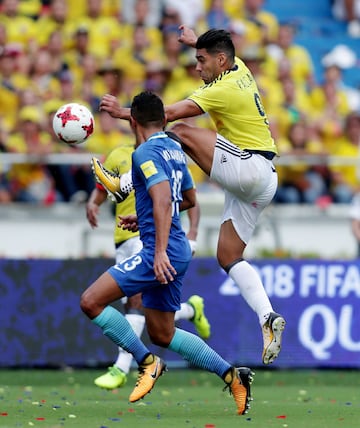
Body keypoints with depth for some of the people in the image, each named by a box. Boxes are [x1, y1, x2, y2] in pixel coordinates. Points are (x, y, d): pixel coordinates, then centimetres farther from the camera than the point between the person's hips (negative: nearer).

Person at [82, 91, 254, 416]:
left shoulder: (146, 153, -12)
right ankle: (231, 375, 12)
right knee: (162, 334, 17)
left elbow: (163, 197, -25)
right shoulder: (175, 149, 17)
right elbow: (189, 199, 28)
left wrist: (160, 251, -30)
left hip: (162, 252, -9)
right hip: (178, 250, 9)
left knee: (91, 301, -10)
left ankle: (147, 363, -6)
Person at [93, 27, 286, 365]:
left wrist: (125, 113, -19)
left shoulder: (225, 90, -15)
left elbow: (171, 113, -21)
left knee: (180, 132, -14)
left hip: (247, 167, -10)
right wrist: (197, 41, 51)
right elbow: (219, 49, 37)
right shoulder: (239, 71, 10)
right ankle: (268, 318, -7)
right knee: (229, 257, 6)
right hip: (258, 182, 10)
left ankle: (125, 185, -14)